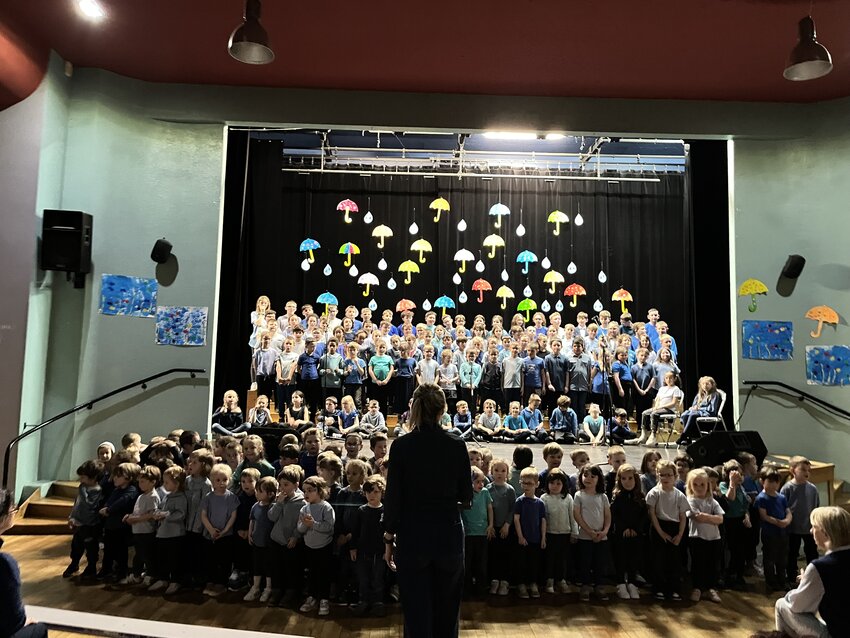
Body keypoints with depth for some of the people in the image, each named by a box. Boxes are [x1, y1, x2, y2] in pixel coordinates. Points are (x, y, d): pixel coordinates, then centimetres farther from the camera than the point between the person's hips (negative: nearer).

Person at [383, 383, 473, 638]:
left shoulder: (401, 446, -9)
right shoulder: (456, 446, -6)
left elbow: (393, 497, -6)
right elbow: (466, 497, 0)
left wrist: (389, 539, 4)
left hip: (412, 536, -1)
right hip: (448, 534, 1)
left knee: (416, 612, 9)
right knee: (447, 610, 17)